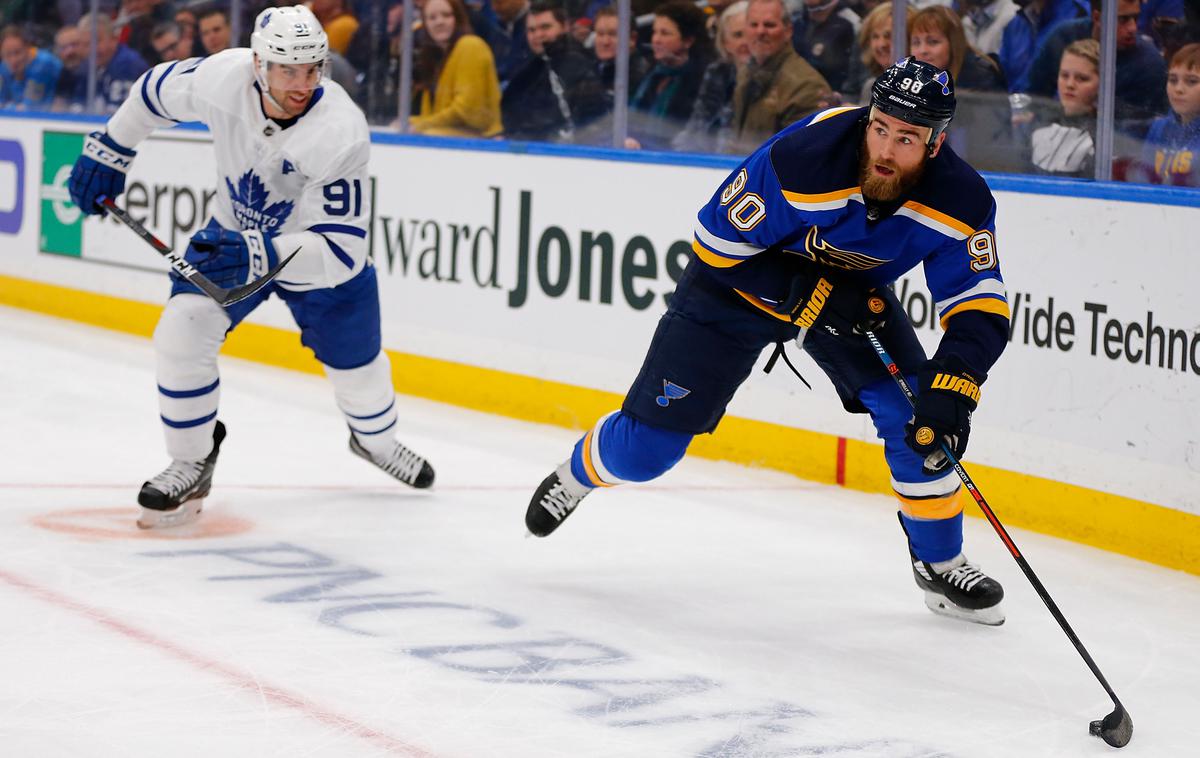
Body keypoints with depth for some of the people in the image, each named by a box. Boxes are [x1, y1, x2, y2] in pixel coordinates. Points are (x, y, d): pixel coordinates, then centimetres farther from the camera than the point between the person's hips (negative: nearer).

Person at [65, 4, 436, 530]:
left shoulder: (341, 134, -38)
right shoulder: (222, 77, -28)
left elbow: (341, 249, -40)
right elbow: (157, 90, -3)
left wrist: (259, 254, -53)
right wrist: (108, 150, 2)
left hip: (322, 257, -2)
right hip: (236, 234, 2)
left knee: (357, 368, 12)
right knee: (180, 334, -17)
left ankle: (375, 439, 48)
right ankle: (191, 465, 4)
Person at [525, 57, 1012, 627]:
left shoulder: (959, 201, -27)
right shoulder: (800, 159, -37)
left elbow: (980, 309, -24)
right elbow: (717, 244, -26)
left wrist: (952, 385, -41)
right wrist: (815, 299, -31)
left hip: (854, 290, 3)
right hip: (741, 279, -3)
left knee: (918, 417, -17)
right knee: (646, 445, -2)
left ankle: (939, 564, 5)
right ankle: (578, 474, 34)